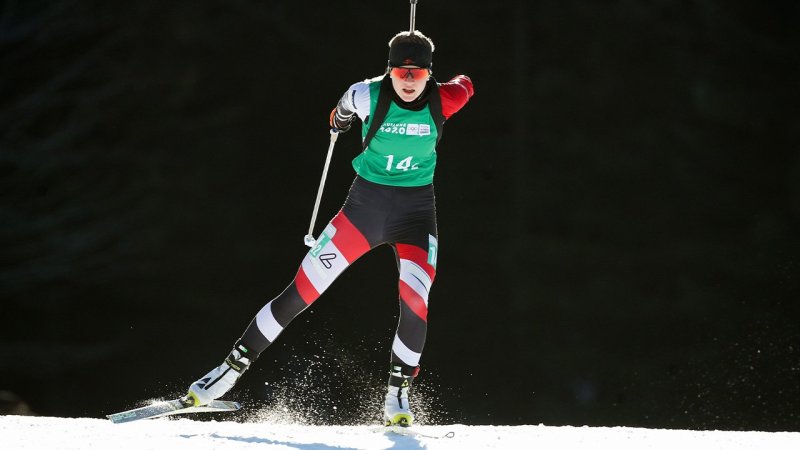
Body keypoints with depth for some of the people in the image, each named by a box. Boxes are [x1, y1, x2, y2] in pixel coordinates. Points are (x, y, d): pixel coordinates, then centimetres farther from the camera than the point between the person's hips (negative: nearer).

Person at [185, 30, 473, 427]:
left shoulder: (443, 101, -14)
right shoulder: (368, 96, -17)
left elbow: (464, 84, 11)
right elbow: (345, 106, 9)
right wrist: (339, 119, 28)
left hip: (416, 209, 1)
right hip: (365, 203, -1)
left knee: (415, 298, -20)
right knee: (304, 288, -5)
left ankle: (397, 396, -3)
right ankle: (232, 368, 3)